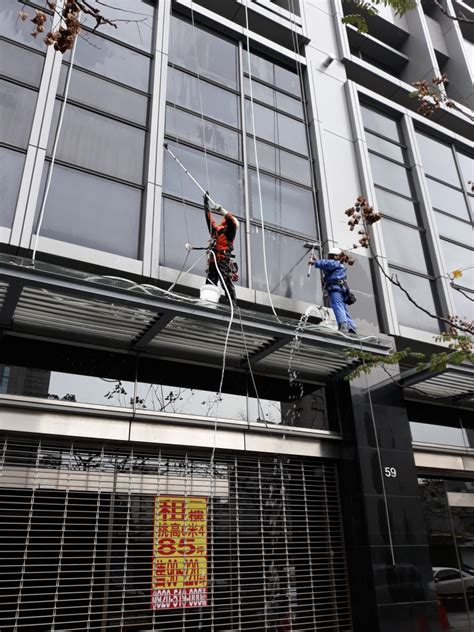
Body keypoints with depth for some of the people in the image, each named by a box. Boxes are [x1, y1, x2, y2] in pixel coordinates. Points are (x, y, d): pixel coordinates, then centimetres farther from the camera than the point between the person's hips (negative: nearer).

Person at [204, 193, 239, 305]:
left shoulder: (229, 232, 8)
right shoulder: (215, 230, 24)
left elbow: (232, 222, -10)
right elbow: (209, 218, 28)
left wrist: (222, 211, -18)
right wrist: (206, 203, 29)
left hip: (224, 260, -7)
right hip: (213, 260, 7)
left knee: (226, 282, -17)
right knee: (210, 282, -2)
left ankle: (233, 303, -21)